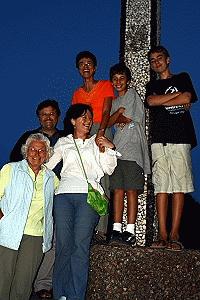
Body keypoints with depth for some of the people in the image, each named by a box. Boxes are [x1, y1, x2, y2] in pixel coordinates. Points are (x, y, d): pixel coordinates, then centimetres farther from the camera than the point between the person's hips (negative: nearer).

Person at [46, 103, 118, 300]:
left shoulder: (97, 142, 23)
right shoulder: (63, 142, 24)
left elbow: (109, 169, 17)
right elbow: (48, 164, 20)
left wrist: (110, 148, 6)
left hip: (88, 195, -1)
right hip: (64, 194, 1)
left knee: (80, 245, -11)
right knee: (63, 245, -7)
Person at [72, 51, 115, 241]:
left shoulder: (105, 86, 9)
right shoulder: (77, 93, 23)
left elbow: (106, 112, -5)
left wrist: (100, 132, -21)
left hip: (101, 131, -4)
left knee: (101, 179, -12)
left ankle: (101, 229, -15)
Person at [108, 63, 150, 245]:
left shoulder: (132, 94, 5)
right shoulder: (115, 102, 26)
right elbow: (108, 123, 14)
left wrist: (117, 115, 9)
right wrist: (120, 115, 0)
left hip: (132, 149, -6)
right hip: (117, 150, 6)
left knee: (131, 190, -9)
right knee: (118, 190, 0)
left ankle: (130, 231, -11)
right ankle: (117, 230, 0)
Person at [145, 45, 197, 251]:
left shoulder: (182, 78, 18)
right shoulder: (152, 85, 24)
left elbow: (187, 99, -1)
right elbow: (151, 101, 2)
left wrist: (161, 101, 4)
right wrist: (177, 95, 2)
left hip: (180, 138, -2)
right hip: (159, 140, 2)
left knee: (179, 187, -8)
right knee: (161, 187, -5)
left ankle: (174, 236, -8)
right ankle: (162, 235, -4)